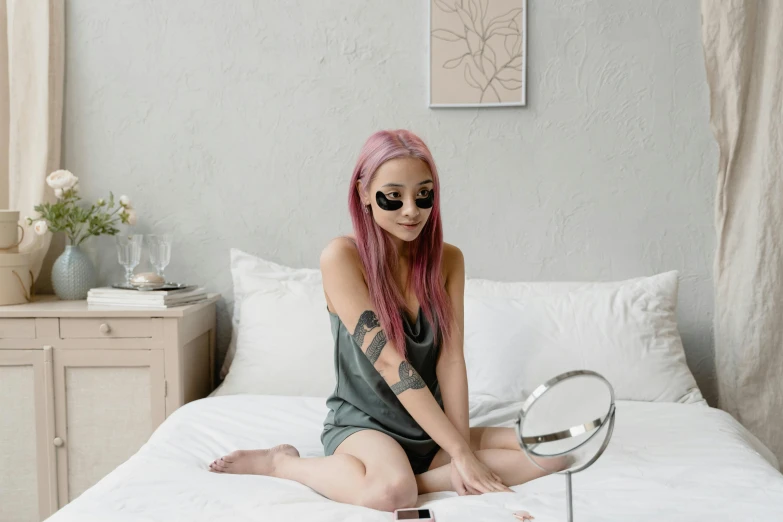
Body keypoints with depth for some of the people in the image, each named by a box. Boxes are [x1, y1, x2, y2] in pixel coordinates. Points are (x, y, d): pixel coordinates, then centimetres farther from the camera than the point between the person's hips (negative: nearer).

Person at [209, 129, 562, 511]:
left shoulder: (448, 260, 1)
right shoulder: (342, 257, -15)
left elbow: (451, 359, -6)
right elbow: (388, 360, -20)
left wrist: (462, 449, -18)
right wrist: (461, 452, -22)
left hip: (432, 429, 5)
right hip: (362, 423, -5)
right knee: (391, 492, -38)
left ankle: (424, 479, -16)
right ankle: (280, 462, -8)